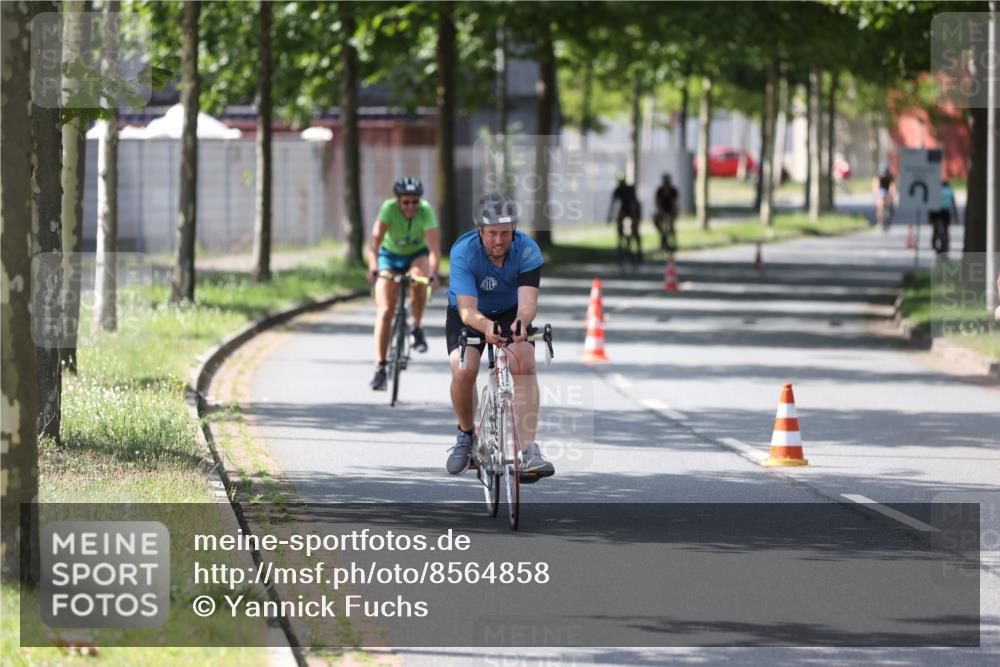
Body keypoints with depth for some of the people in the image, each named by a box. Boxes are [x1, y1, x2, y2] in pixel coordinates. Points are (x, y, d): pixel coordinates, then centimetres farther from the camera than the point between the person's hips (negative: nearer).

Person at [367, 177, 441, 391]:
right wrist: (373, 268, -53)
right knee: (385, 311, -12)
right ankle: (380, 368, -9)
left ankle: (417, 329, -11)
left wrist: (433, 273, -51)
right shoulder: (389, 208, -27)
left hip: (417, 255, 0)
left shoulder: (425, 211, -27)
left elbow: (434, 246, -35)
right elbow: (376, 239, -37)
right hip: (390, 255, 0)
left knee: (418, 278, -35)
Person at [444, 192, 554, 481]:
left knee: (524, 364, -25)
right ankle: (465, 435, 6)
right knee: (463, 371, -24)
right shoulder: (463, 252, -31)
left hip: (510, 313, 1)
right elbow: (467, 309, -39)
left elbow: (528, 300, -37)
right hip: (470, 315, -1)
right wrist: (486, 327, -61)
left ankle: (529, 452, -28)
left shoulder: (527, 250, -27)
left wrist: (521, 322, -60)